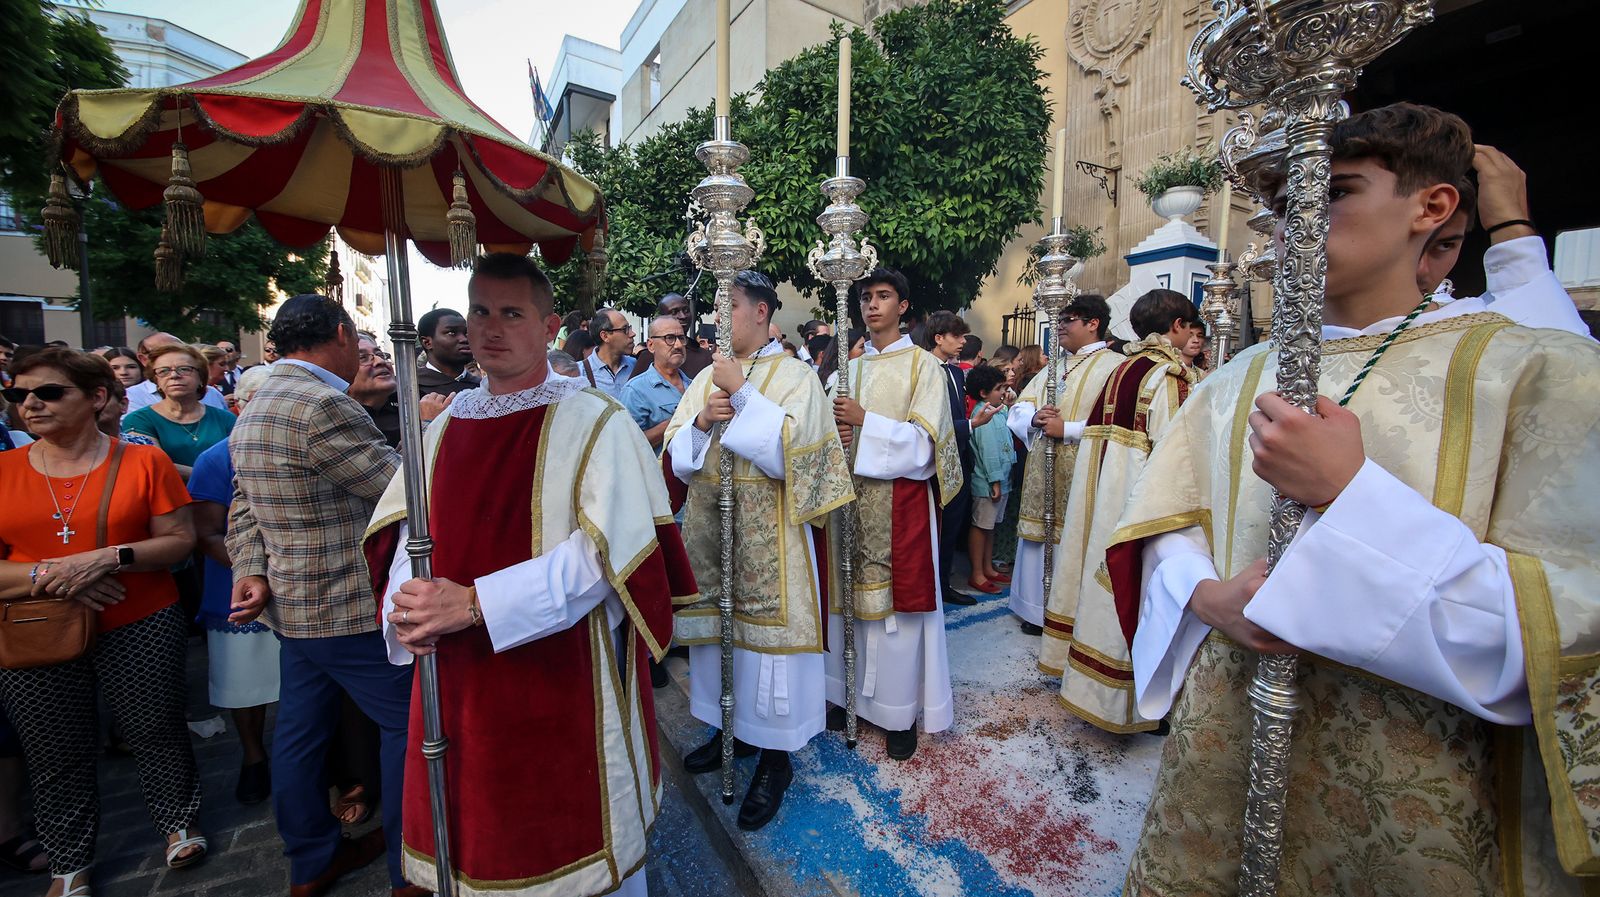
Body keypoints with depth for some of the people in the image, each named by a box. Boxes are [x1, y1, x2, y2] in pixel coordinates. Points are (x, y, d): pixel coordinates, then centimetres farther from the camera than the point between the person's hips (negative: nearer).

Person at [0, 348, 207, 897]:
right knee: (56, 755, 14)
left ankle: (179, 822, 33)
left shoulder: (143, 462, -5)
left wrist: (110, 557, -20)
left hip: (141, 630, -2)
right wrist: (46, 575, -16)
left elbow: (180, 539, -7)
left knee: (155, 732, 10)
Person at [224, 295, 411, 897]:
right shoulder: (321, 406, -22)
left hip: (293, 607, 10)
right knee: (410, 725, 4)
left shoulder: (256, 408, 12)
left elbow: (243, 508, 12)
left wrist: (252, 570, 1)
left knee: (300, 733, 19)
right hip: (351, 611, -10)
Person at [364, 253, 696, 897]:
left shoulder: (593, 421, -11)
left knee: (567, 842, 13)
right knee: (468, 840, 22)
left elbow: (608, 546, -20)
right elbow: (406, 529, 10)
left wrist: (476, 603, -24)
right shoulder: (448, 425, 8)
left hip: (562, 680, -5)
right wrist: (407, 605, -11)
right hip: (455, 681, 5)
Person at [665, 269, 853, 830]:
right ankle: (732, 728, 37)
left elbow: (791, 450, -20)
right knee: (717, 627, 15)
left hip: (768, 536, -6)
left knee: (767, 632, 2)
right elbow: (676, 456, 7)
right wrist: (701, 421, -13)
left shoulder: (794, 376, -6)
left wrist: (742, 394, -20)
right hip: (710, 529, 6)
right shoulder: (707, 379, 11)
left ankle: (776, 755, 21)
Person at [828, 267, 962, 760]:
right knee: (854, 595, 9)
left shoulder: (923, 366, -2)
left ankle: (901, 711, 17)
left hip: (902, 502, -4)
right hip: (855, 498, 5)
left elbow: (922, 442, -10)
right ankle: (856, 694, 26)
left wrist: (866, 422, -18)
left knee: (898, 601, 1)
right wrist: (838, 433, -8)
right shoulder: (851, 367, 13)